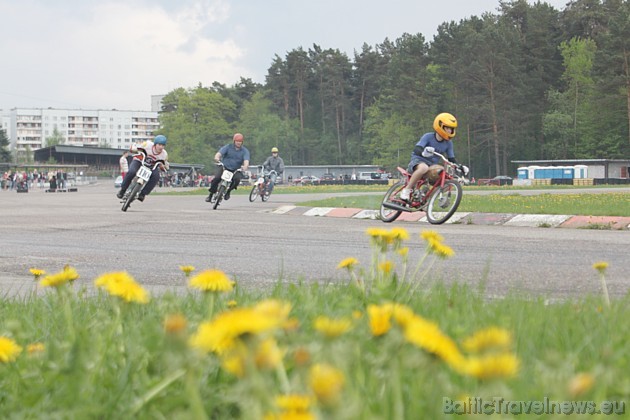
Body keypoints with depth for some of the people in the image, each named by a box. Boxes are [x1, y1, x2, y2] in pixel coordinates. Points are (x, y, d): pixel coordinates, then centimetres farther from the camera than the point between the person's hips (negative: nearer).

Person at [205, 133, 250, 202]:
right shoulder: (228, 147, -1)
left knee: (237, 179, -30)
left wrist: (245, 166, -42)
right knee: (216, 178, -25)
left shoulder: (245, 151, 0)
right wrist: (217, 157, -41)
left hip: (235, 170, 1)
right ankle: (211, 194, -4)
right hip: (224, 167, -1)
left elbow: (246, 160, -17)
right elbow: (219, 153, -16)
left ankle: (228, 191, -1)